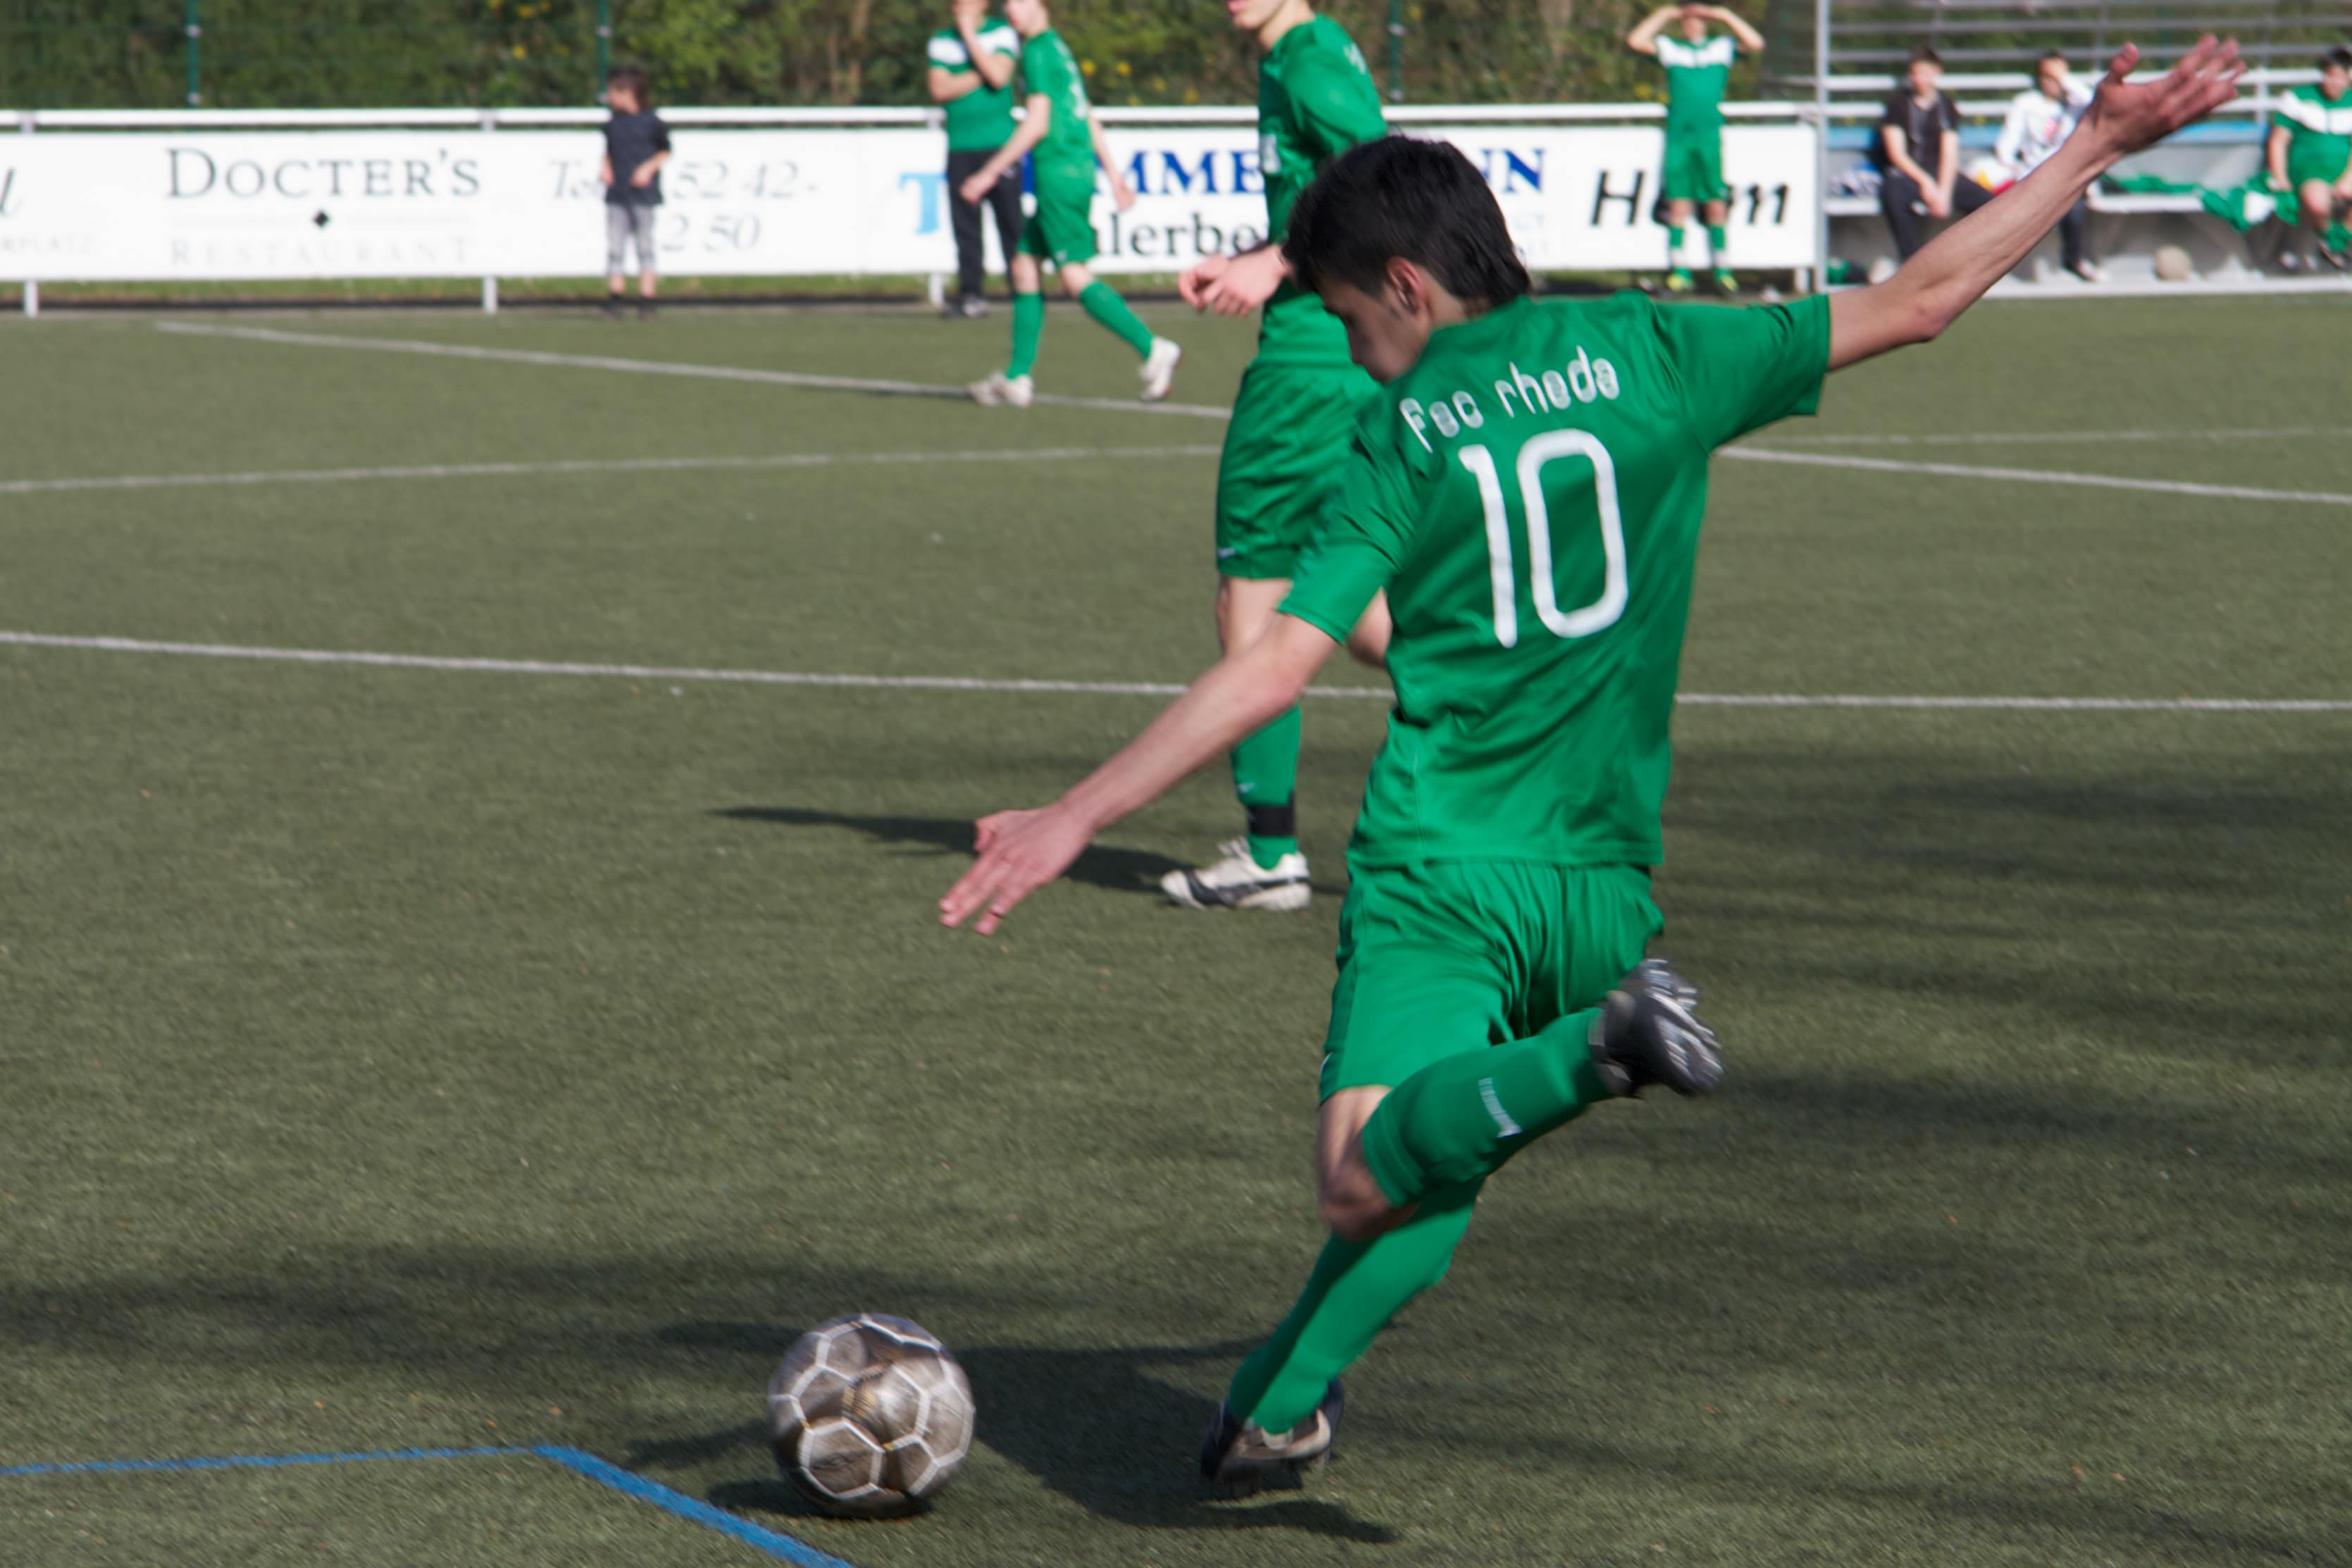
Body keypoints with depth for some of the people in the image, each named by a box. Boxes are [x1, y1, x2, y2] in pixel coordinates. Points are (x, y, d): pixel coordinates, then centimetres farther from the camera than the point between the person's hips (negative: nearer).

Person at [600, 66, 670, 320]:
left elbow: (665, 151, 2)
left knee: (644, 246, 1)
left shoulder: (650, 121, -5)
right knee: (613, 247, 0)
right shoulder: (612, 123, 9)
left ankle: (646, 299, 4)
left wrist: (649, 168, -11)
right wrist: (606, 167, 2)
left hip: (643, 193, -4)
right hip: (616, 192, 4)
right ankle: (613, 299, 3)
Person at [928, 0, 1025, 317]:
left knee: (1011, 219, -6)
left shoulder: (1002, 34, 3)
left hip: (999, 145, -3)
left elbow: (998, 76, -14)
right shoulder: (941, 41, 12)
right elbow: (939, 89, 0)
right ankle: (969, 294, 3)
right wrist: (979, 77, -7)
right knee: (964, 223, -1)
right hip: (960, 146, 3)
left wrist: (969, 35, -9)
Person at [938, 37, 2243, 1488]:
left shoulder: (1400, 440, -2)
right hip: (1604, 879, 5)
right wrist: (2098, 146, 13)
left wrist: (1074, 820, -6)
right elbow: (1913, 306, 6)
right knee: (1433, 1169, 23)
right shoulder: (1649, 357, 4)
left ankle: (1589, 1053, -37)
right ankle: (1278, 1407, 19)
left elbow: (1274, 670, -9)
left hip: (1439, 866, -4)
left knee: (1370, 1179, -17)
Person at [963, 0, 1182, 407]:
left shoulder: (1039, 50, -9)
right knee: (1024, 265, 12)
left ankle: (1152, 350, -17)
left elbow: (1036, 125, -14)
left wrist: (988, 174, -12)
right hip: (1080, 168, 10)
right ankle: (1017, 379, 13)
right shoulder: (1058, 49, 19)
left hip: (1059, 173, -10)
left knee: (1076, 277, -11)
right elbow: (1088, 118, 22)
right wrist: (1113, 172, 25)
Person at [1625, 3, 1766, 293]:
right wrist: (1664, 15, 6)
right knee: (1678, 203, -3)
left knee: (1716, 204, -3)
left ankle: (1721, 272, 2)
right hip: (1678, 135, 0)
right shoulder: (1668, 48, 15)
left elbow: (1755, 43, -1)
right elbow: (1634, 41, 1)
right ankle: (1680, 274, -1)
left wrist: (1723, 16, 3)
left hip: (1710, 136, 0)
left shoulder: (1722, 47, 14)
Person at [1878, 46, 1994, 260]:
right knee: (1894, 195, -40)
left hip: (1939, 174, 4)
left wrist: (1944, 192, -15)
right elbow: (1896, 153, -5)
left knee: (1986, 201, -19)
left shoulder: (1945, 107, 11)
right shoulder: (1899, 104, 2)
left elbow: (1949, 154, 2)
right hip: (1905, 173, -3)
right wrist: (1925, 182, -18)